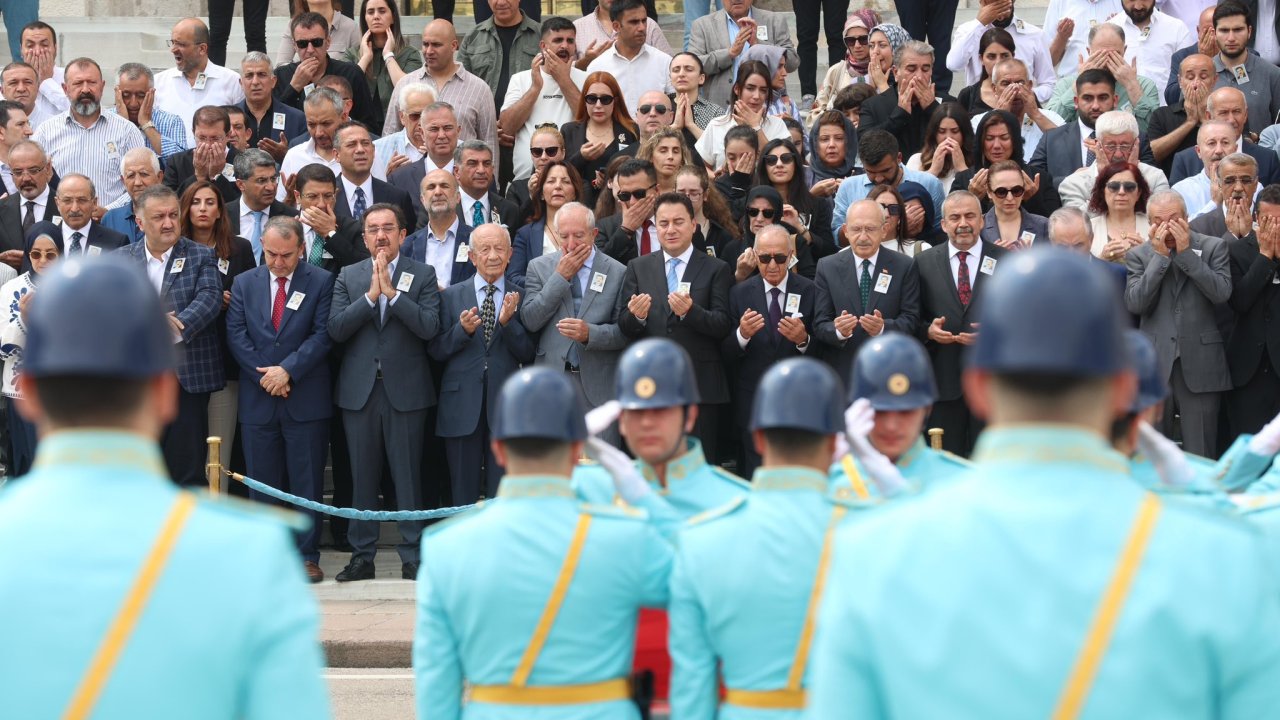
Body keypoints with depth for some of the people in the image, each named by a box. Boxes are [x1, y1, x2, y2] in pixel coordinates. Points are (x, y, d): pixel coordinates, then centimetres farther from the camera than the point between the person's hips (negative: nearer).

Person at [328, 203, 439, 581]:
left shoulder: (422, 275, 2)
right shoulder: (348, 277, 9)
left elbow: (429, 327, -11)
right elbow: (336, 328, -3)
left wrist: (392, 292, -16)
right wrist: (371, 295, -12)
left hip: (405, 389, -2)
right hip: (359, 390, 2)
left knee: (407, 476, 0)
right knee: (362, 477, 6)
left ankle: (412, 556, 6)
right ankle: (362, 555, 13)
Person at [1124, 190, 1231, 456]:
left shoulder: (1213, 247, 4)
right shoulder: (1138, 255, 6)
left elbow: (1221, 292, -10)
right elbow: (1134, 304, -7)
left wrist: (1186, 252, -11)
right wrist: (1160, 256, -9)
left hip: (1200, 364, -1)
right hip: (1154, 365, 1)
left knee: (1200, 454, -1)